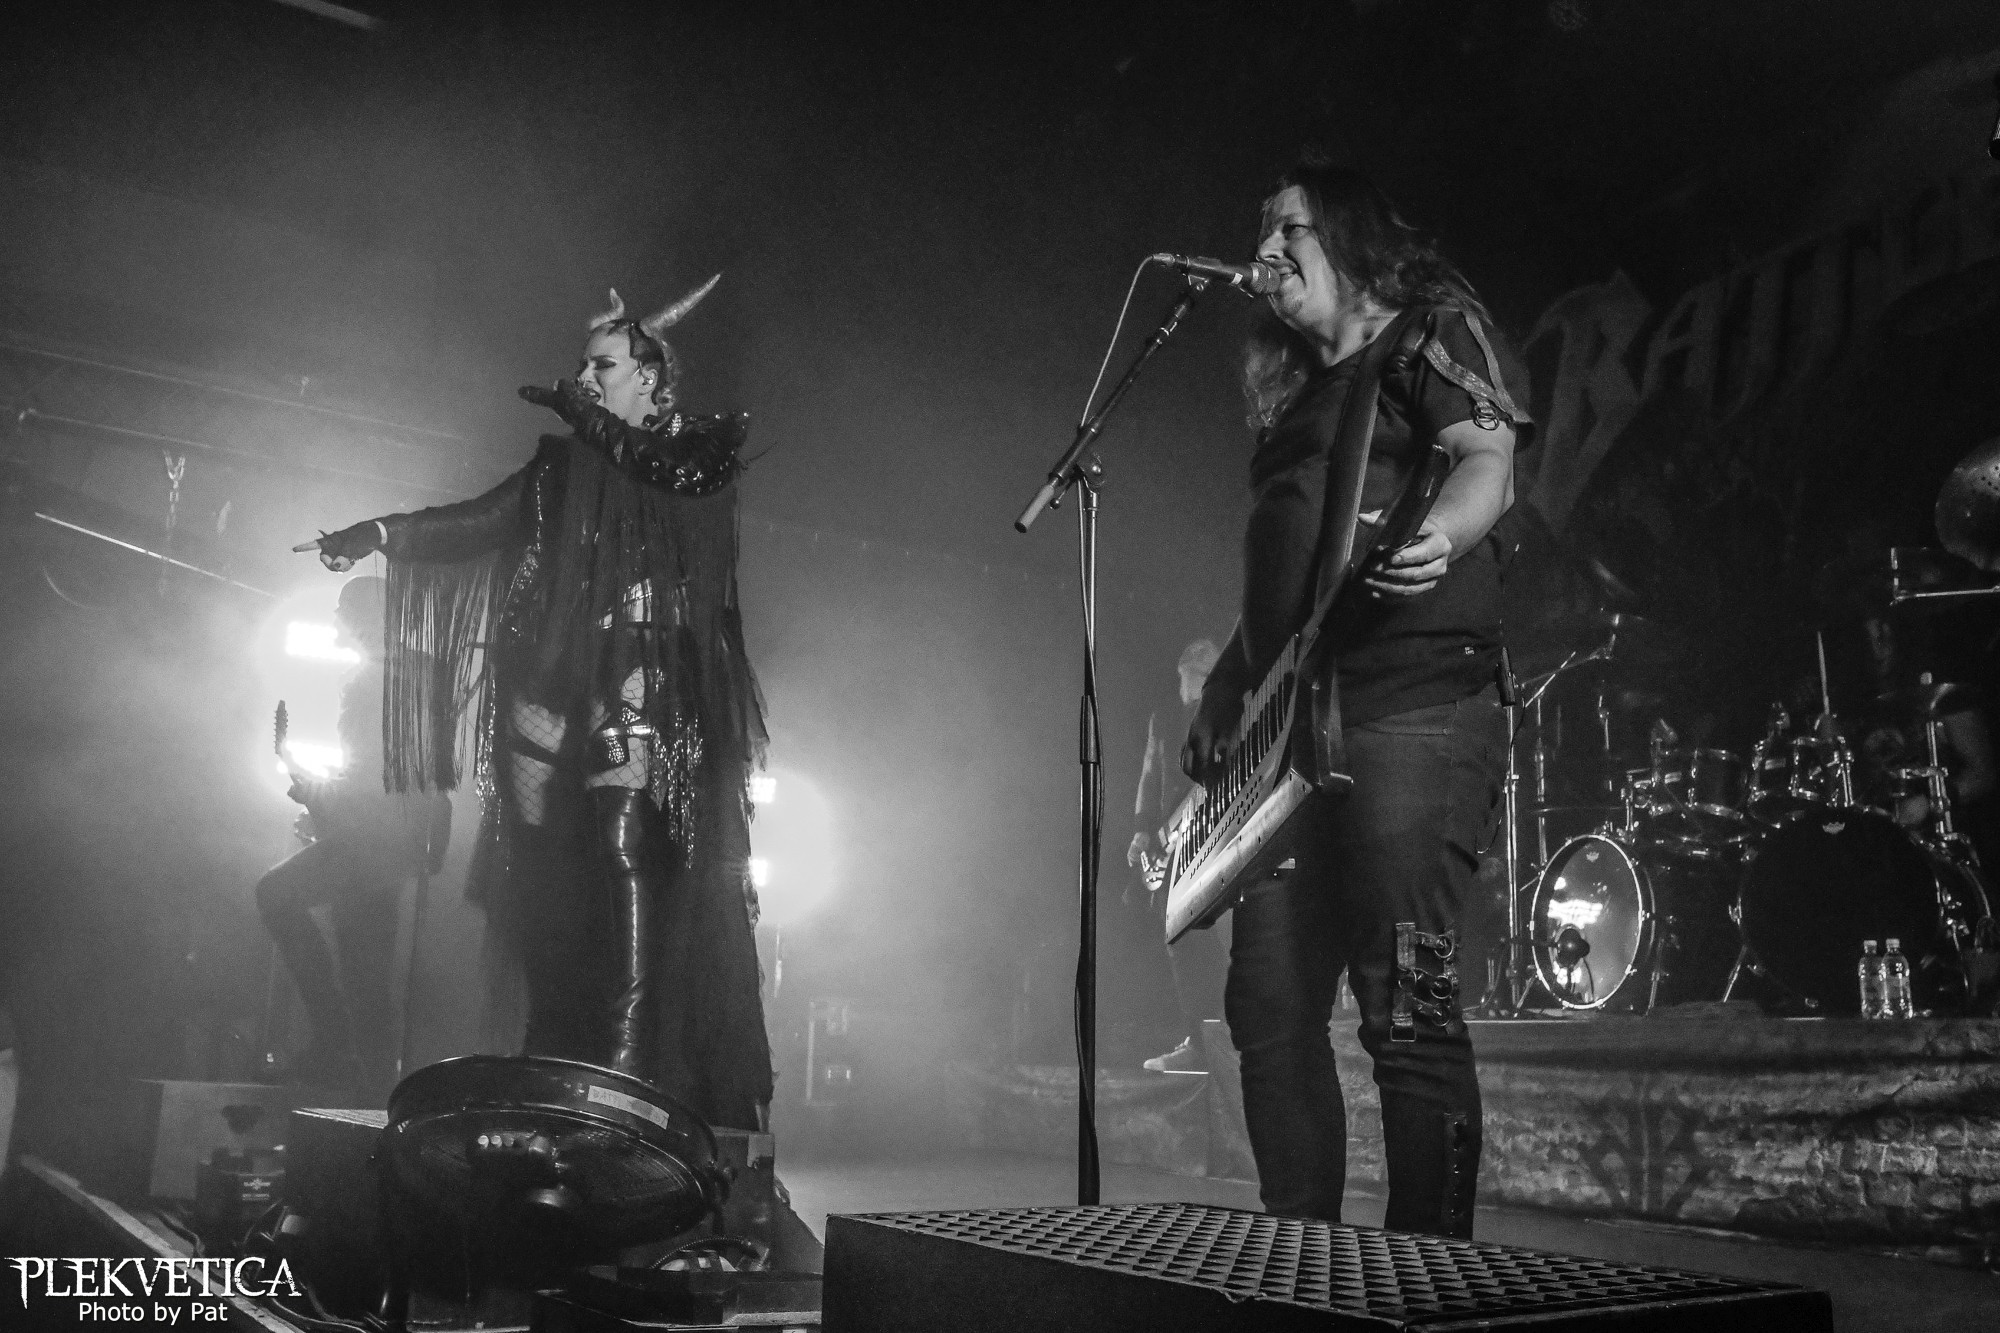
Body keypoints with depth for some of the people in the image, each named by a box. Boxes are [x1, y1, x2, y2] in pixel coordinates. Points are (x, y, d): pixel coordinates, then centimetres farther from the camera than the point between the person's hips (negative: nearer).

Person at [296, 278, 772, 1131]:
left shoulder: (702, 448, 9)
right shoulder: (566, 461, 21)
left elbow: (679, 476, -12)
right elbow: (482, 522, 15)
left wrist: (585, 414, -4)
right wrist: (385, 533, 3)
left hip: (641, 672, -4)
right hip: (550, 677, 4)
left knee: (625, 847, -18)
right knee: (544, 867, -2)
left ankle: (625, 1062, -18)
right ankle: (555, 1071, 1)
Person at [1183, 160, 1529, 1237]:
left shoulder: (1431, 331, 6)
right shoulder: (1292, 396, 27)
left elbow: (1487, 463, -11)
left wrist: (1432, 539, -33)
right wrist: (1220, 697, 22)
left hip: (1412, 699, -8)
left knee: (1406, 1003, -11)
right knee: (1270, 1006, 7)